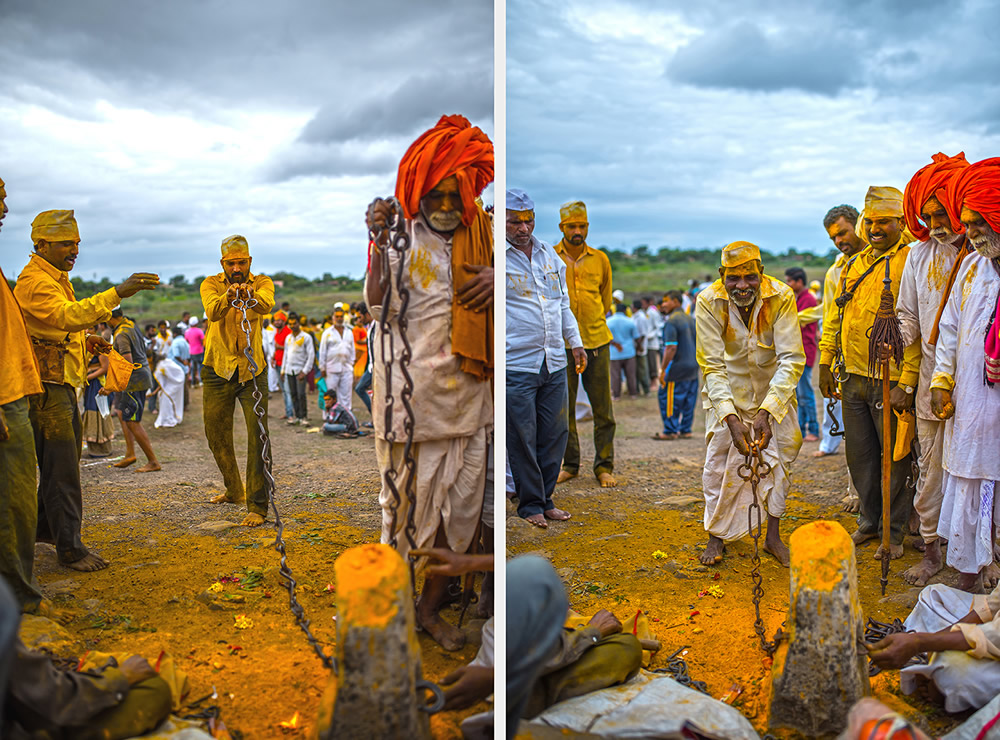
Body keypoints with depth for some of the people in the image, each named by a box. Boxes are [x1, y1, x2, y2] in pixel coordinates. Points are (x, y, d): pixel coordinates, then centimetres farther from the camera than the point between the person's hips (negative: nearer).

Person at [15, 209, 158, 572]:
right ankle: (69, 548, -2)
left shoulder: (56, 279, 19)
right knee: (61, 468, -8)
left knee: (63, 460, 18)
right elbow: (66, 315, -34)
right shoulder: (34, 281, -15)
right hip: (46, 386, -10)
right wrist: (118, 292, -44)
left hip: (63, 384, 10)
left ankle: (45, 527, 33)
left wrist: (85, 340, 9)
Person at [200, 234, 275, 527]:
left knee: (258, 437, -11)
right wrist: (228, 297, -50)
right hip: (218, 370, 2)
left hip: (252, 369, -2)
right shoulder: (211, 284, -4)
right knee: (217, 435, 13)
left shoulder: (261, 283, -5)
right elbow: (212, 312, -27)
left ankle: (257, 506, -7)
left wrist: (250, 294, -53)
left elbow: (267, 304, -29)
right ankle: (234, 490, 36)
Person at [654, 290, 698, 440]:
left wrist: (663, 369, -17)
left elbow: (671, 348, -20)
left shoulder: (671, 322, -14)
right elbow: (698, 342, 17)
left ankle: (670, 431, 3)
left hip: (678, 368, -9)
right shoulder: (690, 319, 14)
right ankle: (685, 430, 16)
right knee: (688, 400, 12)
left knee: (668, 398, 0)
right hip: (693, 366, 9)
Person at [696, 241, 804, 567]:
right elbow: (713, 366, -23)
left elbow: (792, 359, -27)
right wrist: (731, 417, -35)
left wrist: (767, 411, -39)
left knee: (778, 458, 5)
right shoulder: (709, 301, -24)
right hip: (727, 392, 0)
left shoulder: (781, 297, -25)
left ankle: (773, 536, 21)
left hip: (773, 391, 1)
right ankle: (716, 536, 18)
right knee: (719, 460, 2)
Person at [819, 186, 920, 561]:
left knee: (893, 459, 4)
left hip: (889, 381, -6)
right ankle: (869, 521, 30)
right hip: (853, 379, 6)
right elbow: (837, 317, 20)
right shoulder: (855, 263, 13)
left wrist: (907, 383, -20)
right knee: (860, 455, 15)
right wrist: (826, 364, 16)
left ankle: (895, 532, 18)